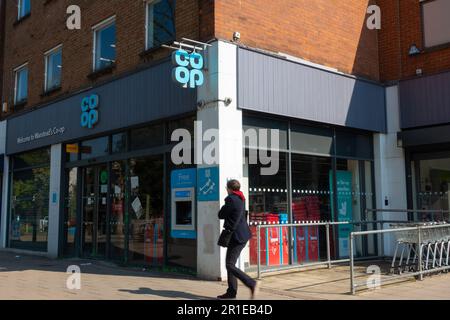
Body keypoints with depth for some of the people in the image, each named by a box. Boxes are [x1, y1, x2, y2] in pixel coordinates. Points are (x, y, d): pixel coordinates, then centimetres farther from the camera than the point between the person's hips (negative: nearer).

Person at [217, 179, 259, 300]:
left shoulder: (231, 199, -15)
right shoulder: (240, 199, 13)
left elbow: (221, 215, -6)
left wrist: (222, 209, 10)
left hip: (237, 236, -10)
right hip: (242, 234, 10)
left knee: (230, 265, -7)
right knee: (230, 264, 14)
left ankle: (251, 283, -10)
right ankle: (231, 292, 17)